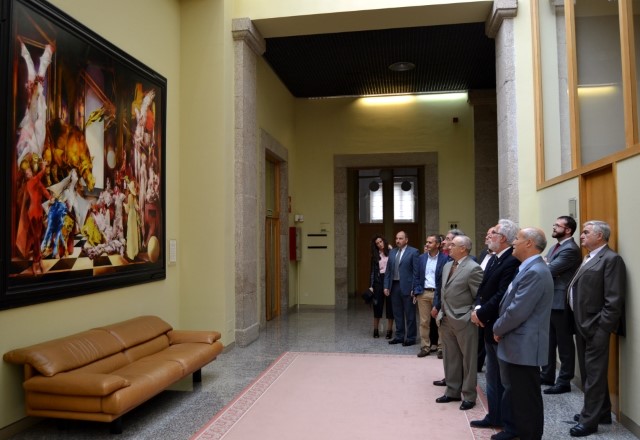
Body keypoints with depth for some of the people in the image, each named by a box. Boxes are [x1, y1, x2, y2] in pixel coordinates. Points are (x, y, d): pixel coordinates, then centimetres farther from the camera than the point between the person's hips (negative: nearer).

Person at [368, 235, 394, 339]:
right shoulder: (375, 256, 9)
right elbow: (373, 271, 7)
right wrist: (371, 286, 3)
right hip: (379, 281, 2)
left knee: (390, 305, 3)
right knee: (377, 305, 5)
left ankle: (389, 330, 13)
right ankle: (376, 330, 17)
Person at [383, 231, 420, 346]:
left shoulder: (413, 252, -5)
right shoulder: (392, 252, 12)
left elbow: (416, 272, -9)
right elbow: (388, 271, 12)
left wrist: (414, 288, -13)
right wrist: (386, 286, 5)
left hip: (407, 287, -5)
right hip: (394, 286, 6)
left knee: (409, 314, 4)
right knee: (397, 313, 12)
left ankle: (410, 338, 14)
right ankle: (399, 336, 23)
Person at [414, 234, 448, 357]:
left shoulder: (444, 258, -5)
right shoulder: (421, 258, 9)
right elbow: (418, 276, 12)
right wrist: (417, 291, 4)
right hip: (423, 293, 4)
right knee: (424, 322, 7)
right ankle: (425, 347, 15)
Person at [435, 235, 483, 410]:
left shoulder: (473, 268, -15)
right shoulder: (447, 266, 11)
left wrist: (473, 315, -12)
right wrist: (443, 311, 13)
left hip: (464, 321, -8)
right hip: (447, 320, 8)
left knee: (468, 360, 7)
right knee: (451, 358, 17)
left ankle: (469, 396, 19)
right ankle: (453, 391, 30)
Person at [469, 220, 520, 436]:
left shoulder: (512, 261, -21)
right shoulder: (493, 259, 10)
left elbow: (501, 296, -26)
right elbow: (483, 288, 10)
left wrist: (482, 314, -16)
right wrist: (477, 309, -6)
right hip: (490, 326, 10)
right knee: (492, 376, 20)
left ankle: (512, 425, 19)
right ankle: (495, 416, 35)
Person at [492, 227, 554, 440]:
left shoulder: (535, 272, -22)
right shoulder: (529, 269, 12)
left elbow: (517, 311, -25)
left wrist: (497, 329, -10)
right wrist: (500, 328, 6)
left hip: (524, 347, -10)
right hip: (518, 344, 10)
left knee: (527, 398, 4)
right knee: (515, 394, 22)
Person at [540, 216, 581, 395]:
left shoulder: (571, 250, -17)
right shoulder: (555, 247, 15)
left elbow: (549, 270, -23)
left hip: (561, 303, -9)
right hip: (550, 301, 9)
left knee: (564, 344, 3)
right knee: (548, 341, 17)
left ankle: (564, 381, 13)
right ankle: (547, 375, 29)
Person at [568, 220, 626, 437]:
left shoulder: (611, 259, -13)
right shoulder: (589, 259, 15)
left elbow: (614, 299, -19)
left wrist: (601, 328, -20)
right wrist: (578, 322, 12)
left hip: (596, 327, -9)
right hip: (582, 325, 9)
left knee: (594, 374, 1)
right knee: (589, 372, 18)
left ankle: (590, 420, 10)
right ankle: (600, 412, 32)